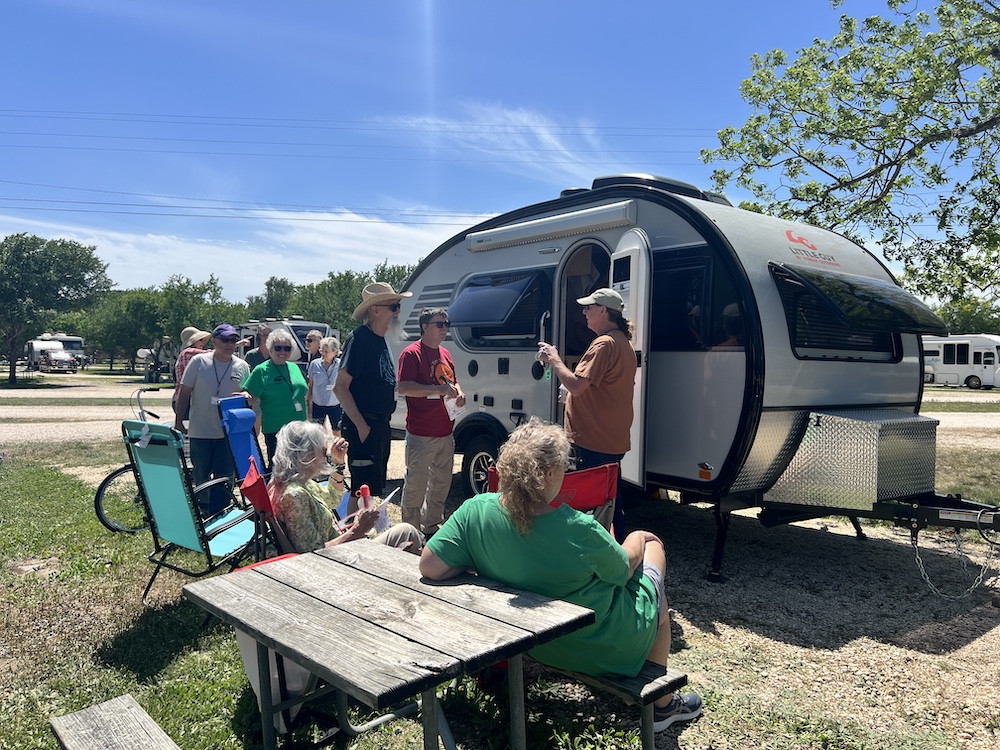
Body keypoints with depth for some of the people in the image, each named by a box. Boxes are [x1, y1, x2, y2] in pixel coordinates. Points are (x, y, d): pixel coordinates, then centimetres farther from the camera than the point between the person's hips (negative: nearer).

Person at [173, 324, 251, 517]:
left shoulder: (242, 366, 3)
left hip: (229, 433, 1)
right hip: (200, 432, -1)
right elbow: (184, 393, 2)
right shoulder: (199, 361, -2)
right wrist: (178, 422, 0)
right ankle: (202, 512, 31)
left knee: (225, 479, 2)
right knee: (200, 477, 12)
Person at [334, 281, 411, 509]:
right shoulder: (359, 339, -14)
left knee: (375, 488, 17)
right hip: (363, 427, -9)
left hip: (381, 426, 9)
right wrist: (362, 426, -21)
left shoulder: (380, 340, 13)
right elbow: (340, 387, -19)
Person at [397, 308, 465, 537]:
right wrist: (439, 389, -24)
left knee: (442, 481, 16)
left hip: (445, 431, 8)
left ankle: (431, 525, 31)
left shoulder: (445, 354, 15)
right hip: (421, 434, -8)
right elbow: (403, 388, -20)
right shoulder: (412, 353, -10)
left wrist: (458, 393, 5)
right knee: (416, 483, -3)